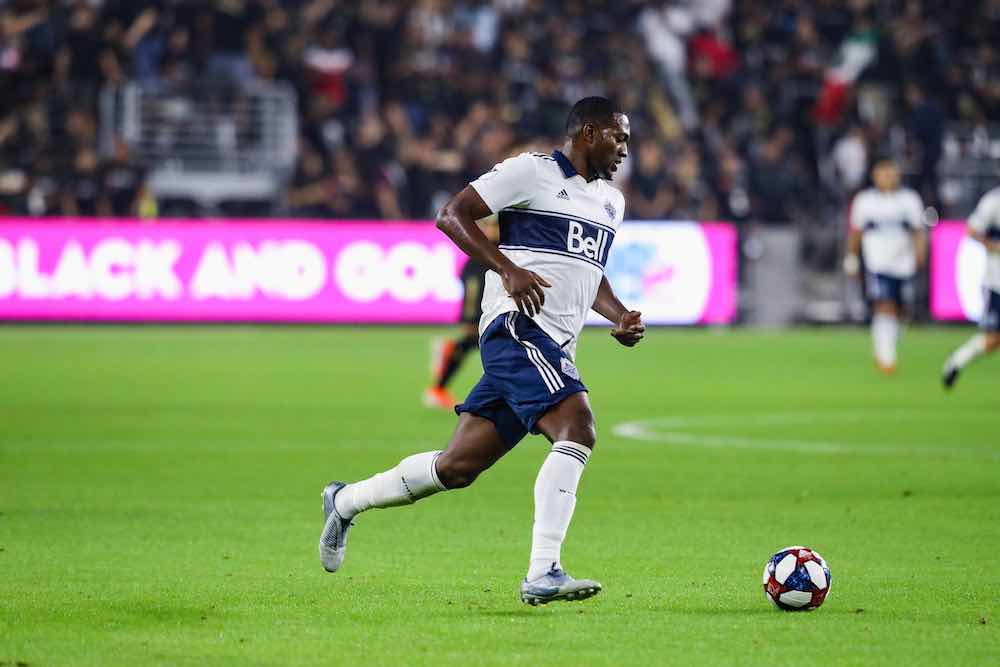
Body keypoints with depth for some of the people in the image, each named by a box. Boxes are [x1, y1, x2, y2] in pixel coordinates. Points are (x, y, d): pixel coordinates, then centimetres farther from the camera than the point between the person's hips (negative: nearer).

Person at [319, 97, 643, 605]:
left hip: (555, 349, 9)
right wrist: (509, 271, -19)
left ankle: (346, 501, 29)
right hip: (518, 326, -9)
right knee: (577, 432, -26)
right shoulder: (532, 171, -4)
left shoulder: (611, 201, 22)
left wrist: (620, 316, 14)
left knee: (458, 468, 9)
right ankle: (542, 575, -30)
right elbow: (451, 215, -6)